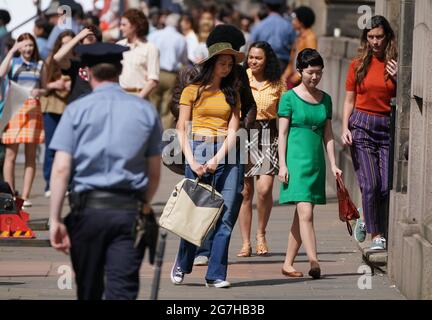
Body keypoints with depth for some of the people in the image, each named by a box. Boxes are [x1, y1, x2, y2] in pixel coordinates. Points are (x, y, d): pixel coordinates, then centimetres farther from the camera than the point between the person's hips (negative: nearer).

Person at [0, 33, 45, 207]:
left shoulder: (39, 64, 13)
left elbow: (45, 89, 16)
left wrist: (39, 91, -7)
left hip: (33, 109, 2)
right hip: (15, 107, -2)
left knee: (30, 155, 0)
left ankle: (25, 196, 3)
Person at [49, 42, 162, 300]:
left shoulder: (77, 110, 0)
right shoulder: (145, 111, 5)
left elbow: (61, 168, -7)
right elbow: (155, 172, 9)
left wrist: (55, 219, -6)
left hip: (88, 209, 0)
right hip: (130, 210, 0)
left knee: (89, 291, 15)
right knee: (123, 290, -6)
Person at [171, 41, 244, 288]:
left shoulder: (231, 94, 14)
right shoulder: (192, 91, 5)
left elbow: (233, 131, 4)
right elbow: (181, 130, 2)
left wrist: (217, 159, -10)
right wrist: (191, 161, -10)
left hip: (225, 155, 3)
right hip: (198, 150, -2)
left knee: (227, 216, -6)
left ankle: (216, 274, -3)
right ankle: (182, 264, 21)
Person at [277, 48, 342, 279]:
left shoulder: (325, 99, 13)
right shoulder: (289, 98, -2)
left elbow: (328, 135, 15)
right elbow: (282, 133, -3)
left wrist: (333, 165, 10)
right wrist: (282, 164, -9)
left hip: (316, 162, 5)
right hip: (296, 159, -5)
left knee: (303, 215, 6)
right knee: (305, 213, -15)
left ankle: (288, 263, 13)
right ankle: (314, 262, -24)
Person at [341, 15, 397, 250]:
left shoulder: (397, 65, 5)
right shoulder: (359, 65, 6)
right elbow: (349, 100, 10)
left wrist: (399, 79, -8)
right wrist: (345, 128, -2)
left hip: (388, 127, 1)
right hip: (362, 125, -1)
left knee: (387, 186, -8)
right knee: (370, 184, -10)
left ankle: (366, 222, 16)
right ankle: (376, 234, 2)